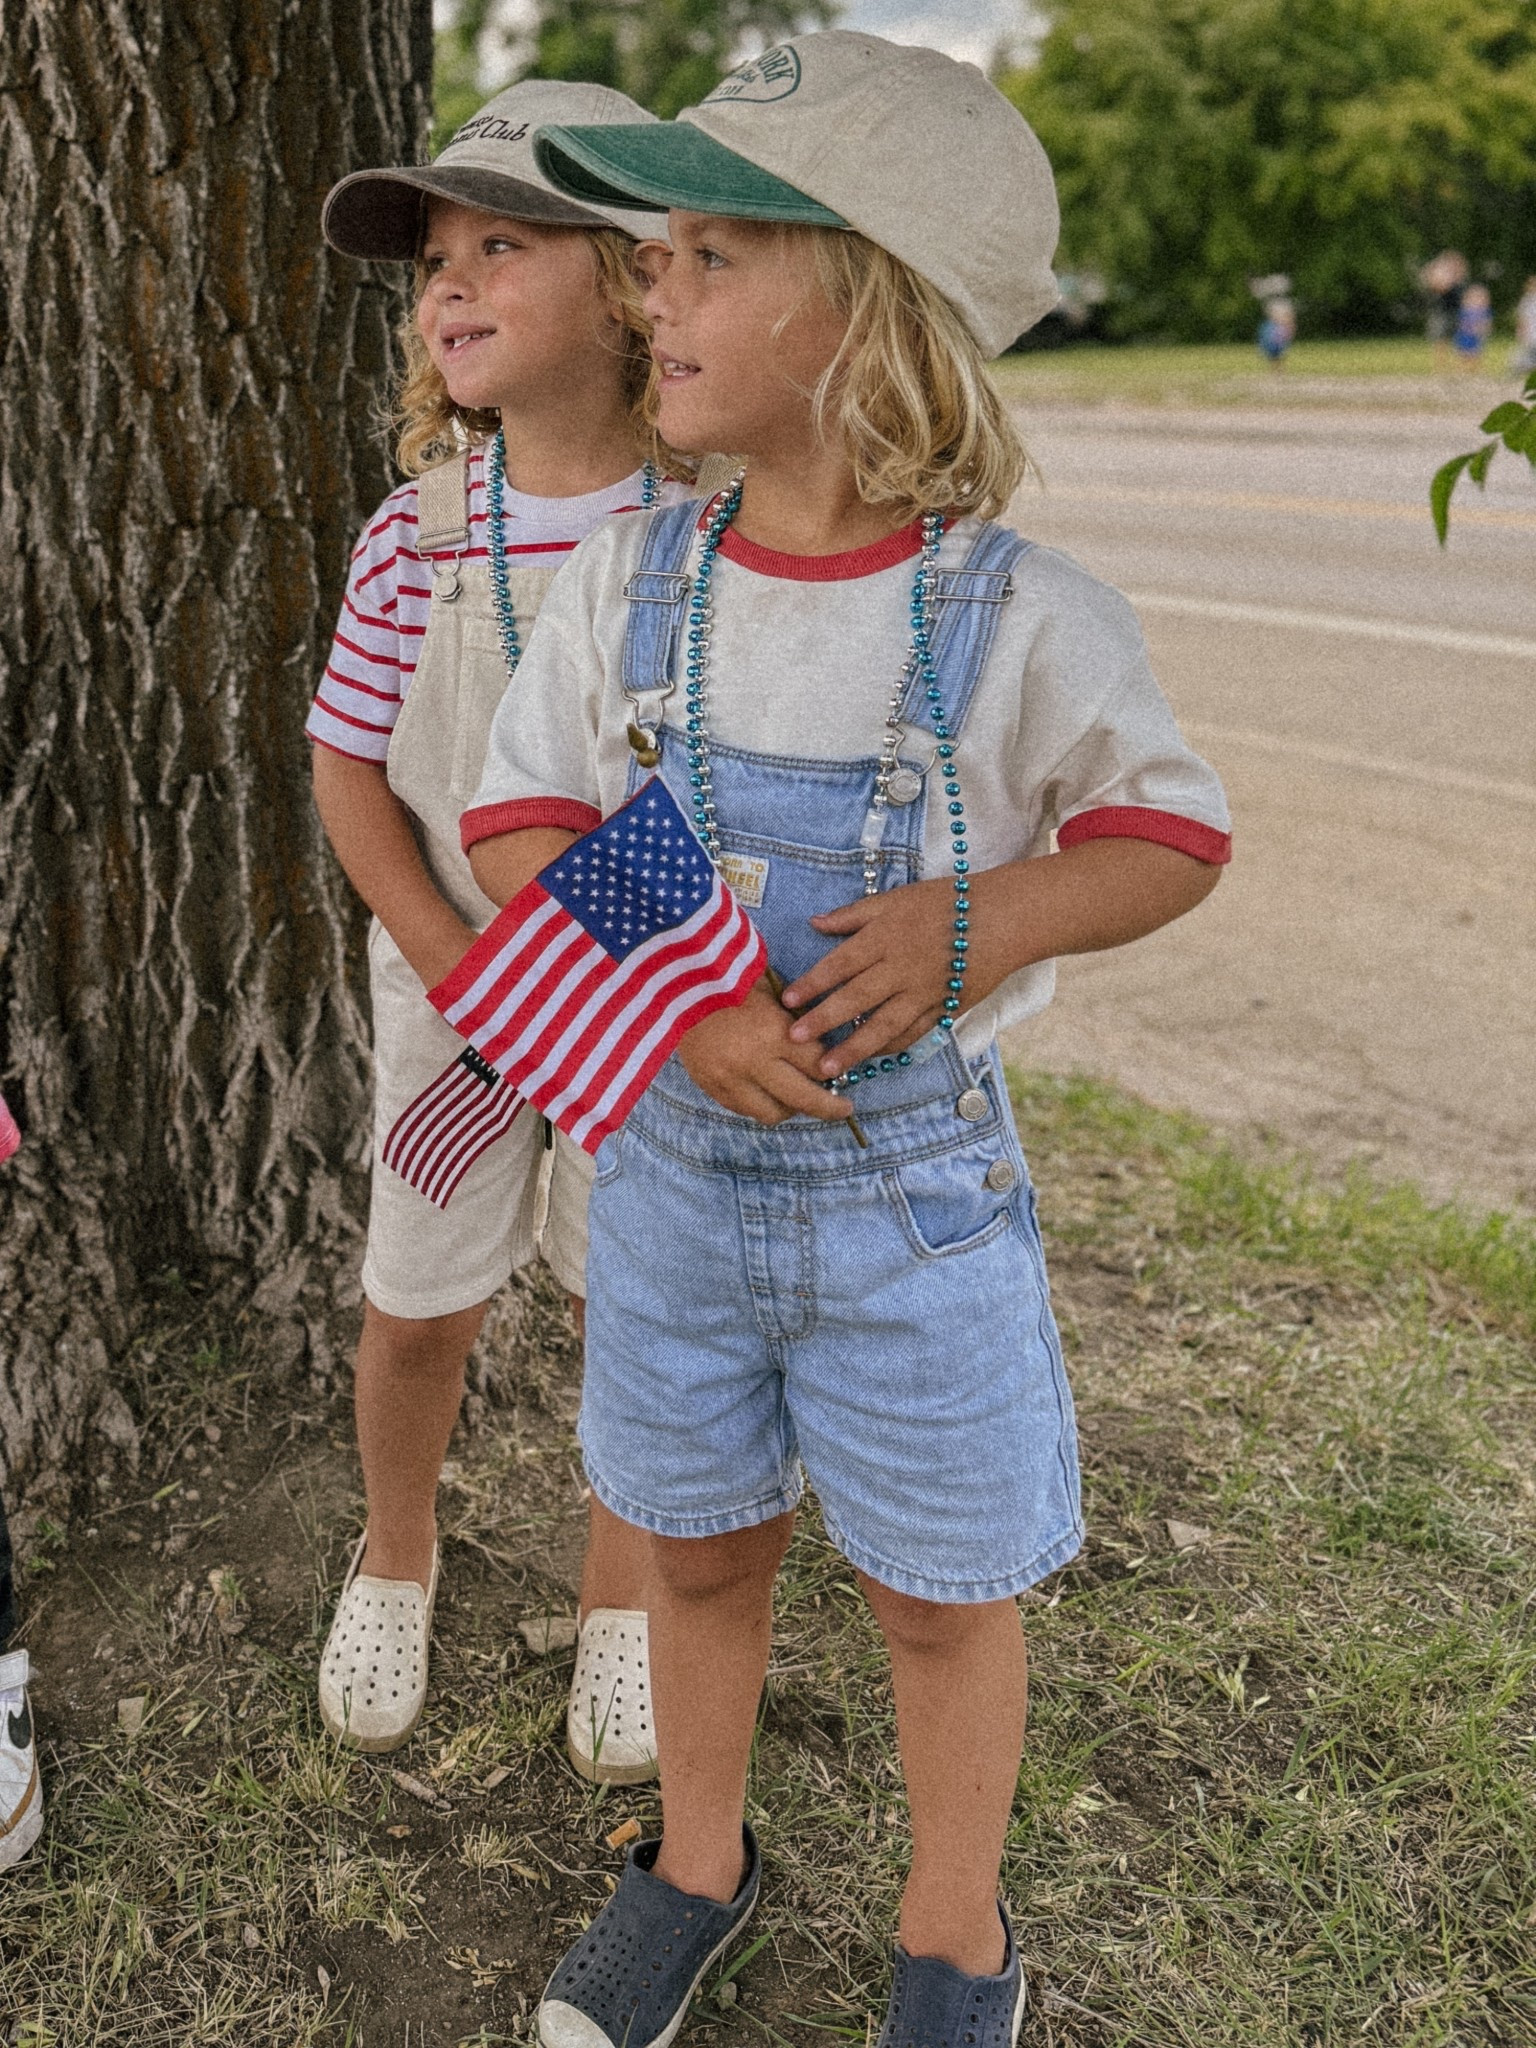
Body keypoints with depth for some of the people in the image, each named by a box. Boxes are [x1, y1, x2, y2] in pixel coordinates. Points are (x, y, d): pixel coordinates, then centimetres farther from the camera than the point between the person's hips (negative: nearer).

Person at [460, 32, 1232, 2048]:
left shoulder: (1017, 616, -15)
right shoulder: (631, 575, -6)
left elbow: (1173, 829, -3)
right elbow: (518, 824, -1)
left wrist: (983, 918, -23)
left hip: (916, 1186, -2)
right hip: (675, 1164, 3)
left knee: (944, 1594, 15)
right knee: (700, 1548, 21)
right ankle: (699, 1864, 49)